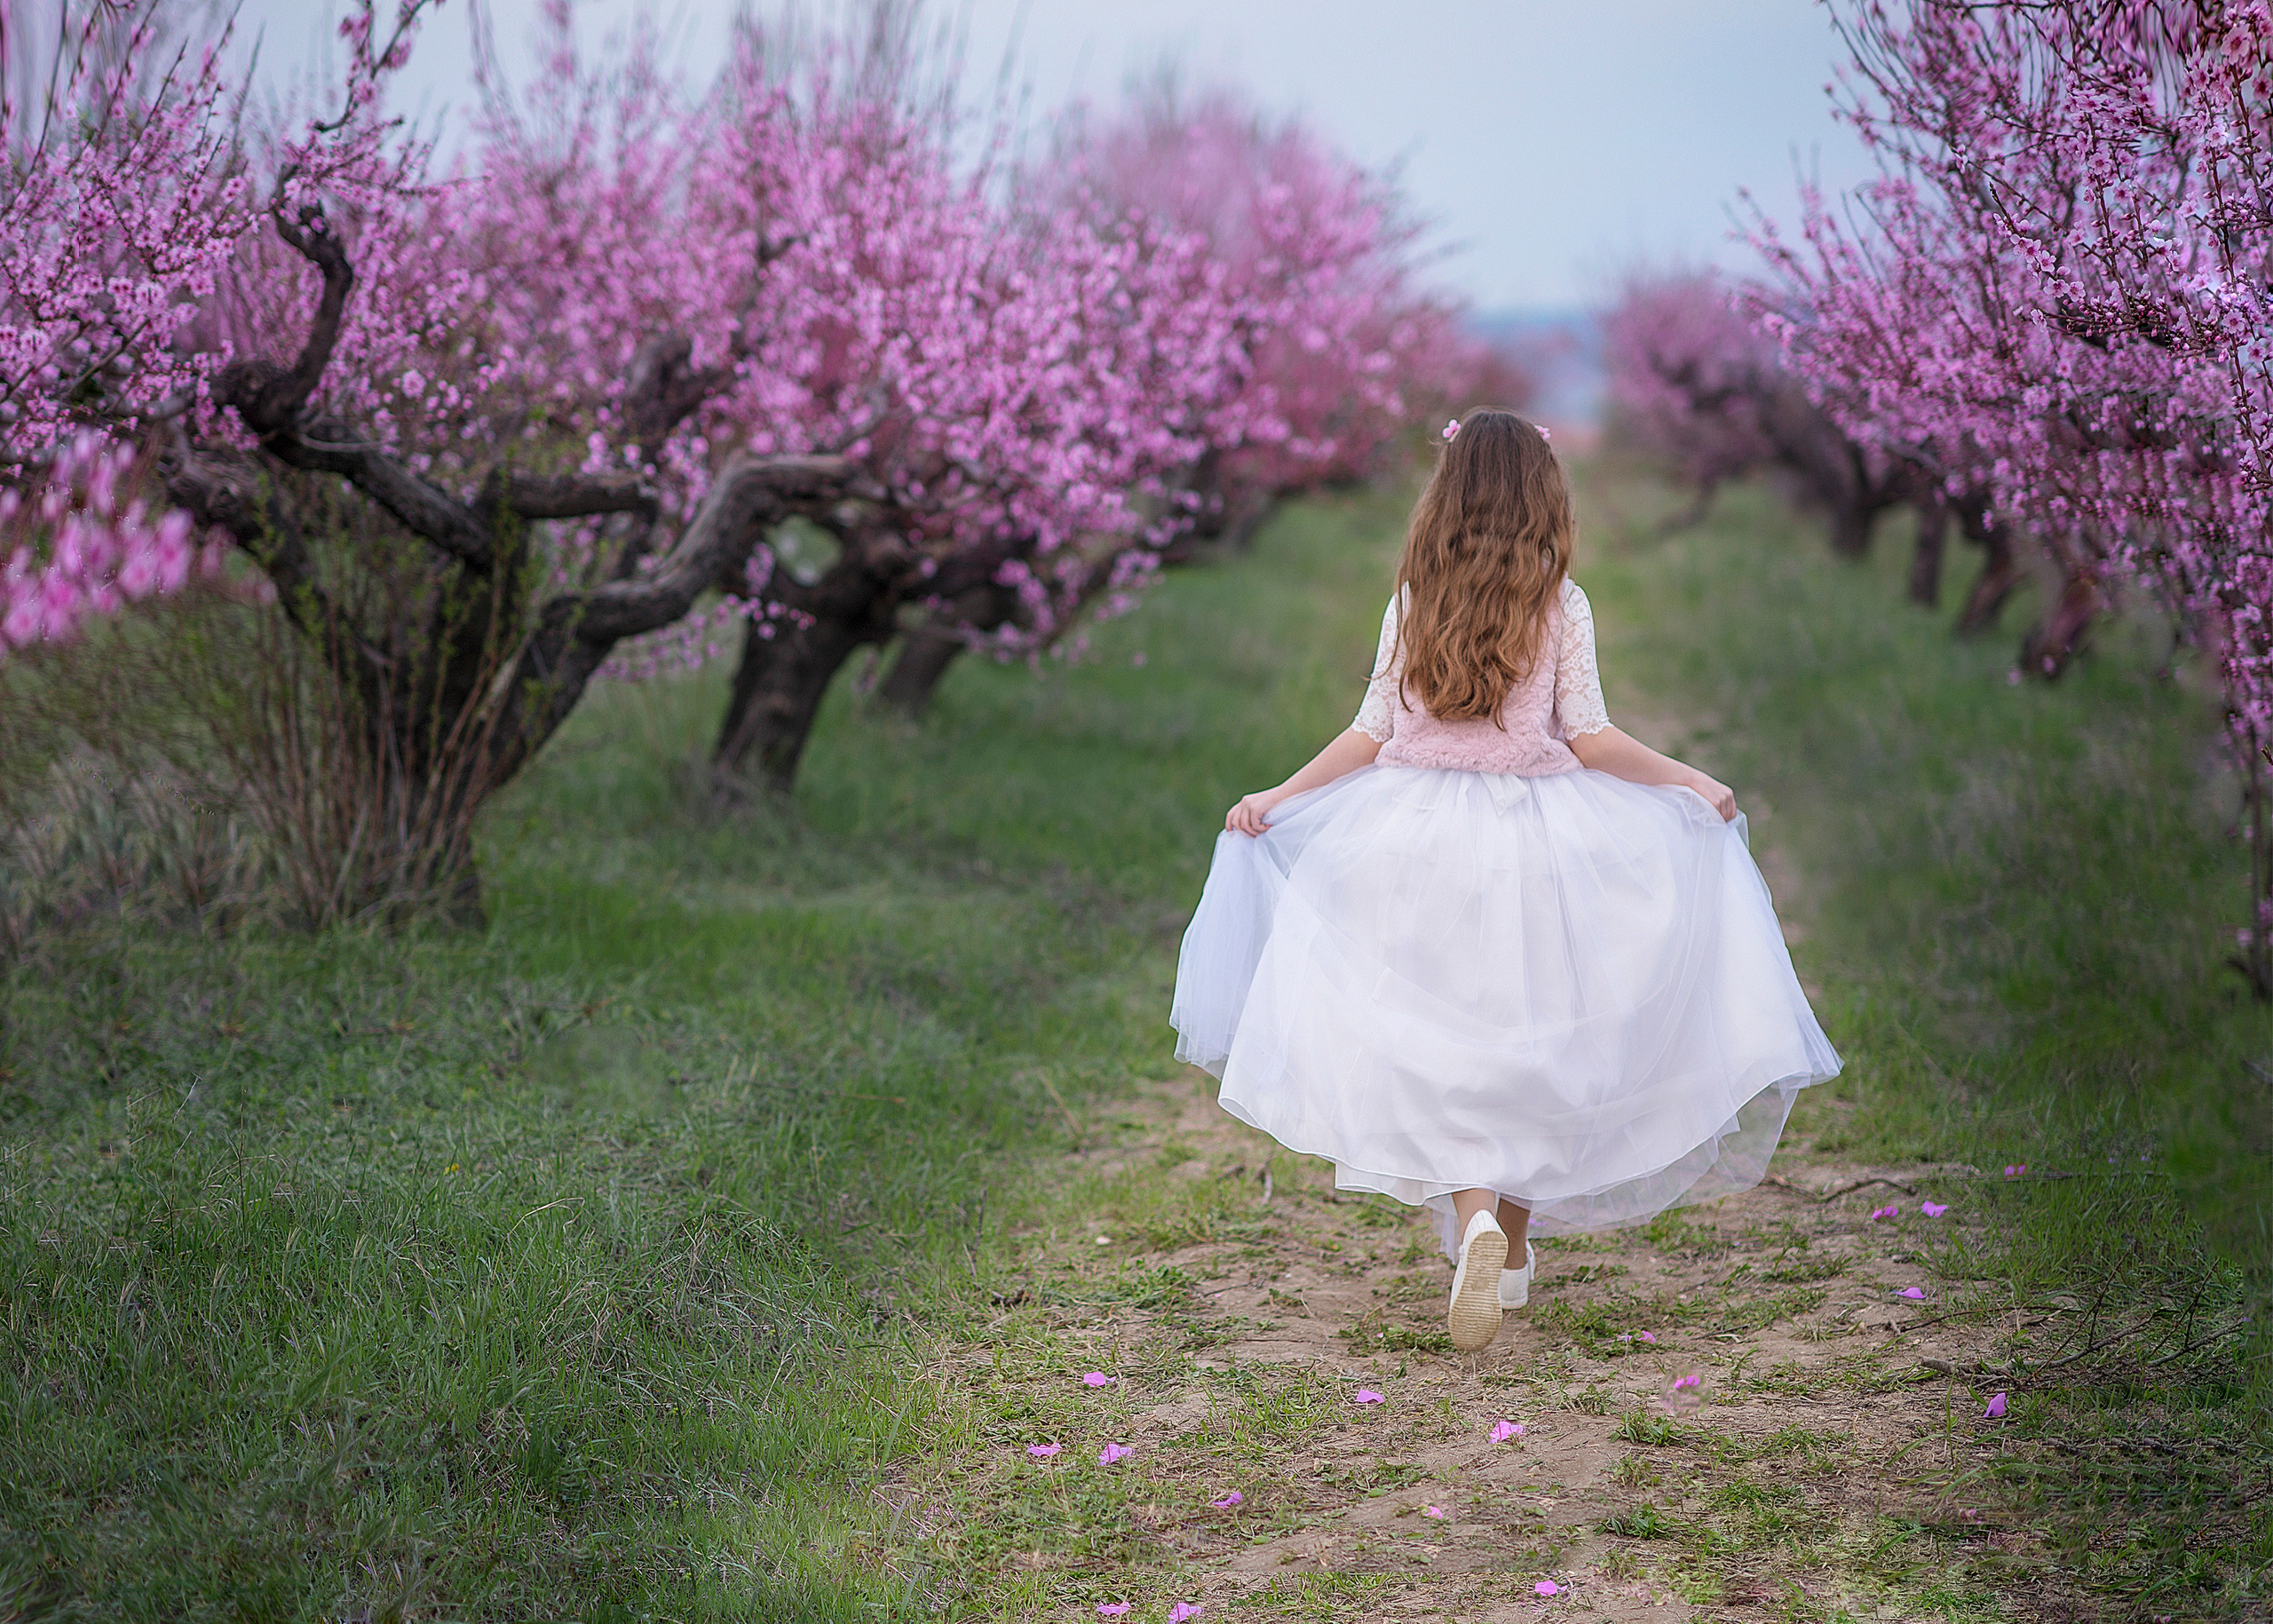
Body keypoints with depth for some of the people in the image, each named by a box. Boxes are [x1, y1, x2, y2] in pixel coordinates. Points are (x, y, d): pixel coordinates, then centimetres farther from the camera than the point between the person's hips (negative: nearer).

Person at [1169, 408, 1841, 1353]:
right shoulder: (1562, 606, -4)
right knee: (1528, 1036, 13)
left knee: (1444, 1040, 3)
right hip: (1533, 844, -1)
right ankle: (1515, 1241, 19)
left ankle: (1472, 1208, -21)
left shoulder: (1410, 603, 1)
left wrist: (1278, 796, 9)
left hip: (1417, 840, 1)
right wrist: (1691, 781, 4)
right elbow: (1590, 739, -6)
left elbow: (1373, 732, 0)